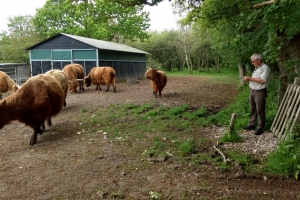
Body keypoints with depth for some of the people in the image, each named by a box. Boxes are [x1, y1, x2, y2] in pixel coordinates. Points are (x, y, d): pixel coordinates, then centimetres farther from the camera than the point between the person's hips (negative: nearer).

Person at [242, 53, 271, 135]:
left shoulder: (265, 68, -13)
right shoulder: (256, 68, 16)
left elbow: (262, 80, -24)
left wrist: (250, 78, -20)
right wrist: (247, 79, 3)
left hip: (260, 92, -9)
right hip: (252, 91, 9)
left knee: (260, 111, -1)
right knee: (252, 109, 14)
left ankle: (260, 128, 7)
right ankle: (251, 124, 24)